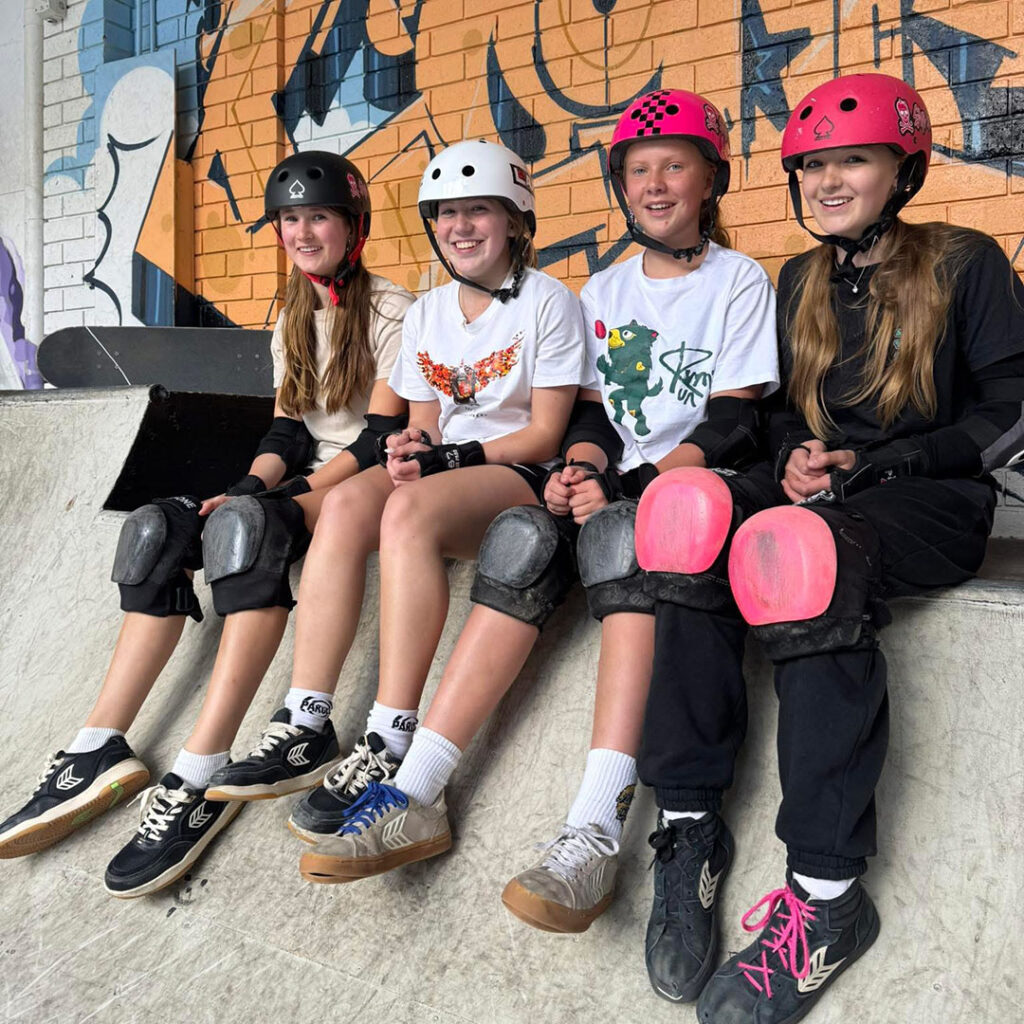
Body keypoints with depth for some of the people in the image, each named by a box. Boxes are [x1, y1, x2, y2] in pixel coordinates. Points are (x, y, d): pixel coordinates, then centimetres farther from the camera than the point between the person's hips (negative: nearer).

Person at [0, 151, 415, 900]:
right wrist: (249, 487, -9)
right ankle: (100, 752, -21)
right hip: (304, 484, 7)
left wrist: (272, 499, -21)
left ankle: (199, 780, -39)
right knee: (157, 529, -16)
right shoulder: (292, 321, 20)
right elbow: (289, 430, 12)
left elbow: (384, 433, -14)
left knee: (247, 527, -36)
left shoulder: (392, 310, -3)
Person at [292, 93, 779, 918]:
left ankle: (596, 832, -43)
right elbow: (593, 411, 13)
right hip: (618, 487, 4)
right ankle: (414, 794, -31)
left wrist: (632, 484, -19)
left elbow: (730, 425, -6)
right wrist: (578, 469, -10)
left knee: (620, 534, -36)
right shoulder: (603, 290, 19)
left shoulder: (739, 279, 4)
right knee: (524, 535, -27)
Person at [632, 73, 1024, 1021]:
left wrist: (878, 464, -12)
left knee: (798, 553, -39)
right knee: (692, 516, -30)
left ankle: (828, 892, -31)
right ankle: (690, 824, -27)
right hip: (819, 490, 5)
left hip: (933, 503, -4)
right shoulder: (800, 282, 20)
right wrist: (794, 458, 0)